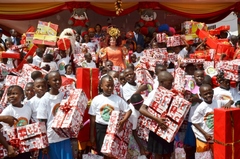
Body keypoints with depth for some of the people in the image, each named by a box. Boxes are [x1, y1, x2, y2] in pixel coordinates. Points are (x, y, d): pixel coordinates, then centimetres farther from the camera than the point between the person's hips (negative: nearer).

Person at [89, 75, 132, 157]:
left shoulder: (117, 99, -3)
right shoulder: (96, 100, -3)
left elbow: (128, 110, 2)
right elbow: (92, 118, 1)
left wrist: (123, 121, -18)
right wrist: (92, 135, 1)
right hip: (100, 128, 0)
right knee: (101, 152, 6)